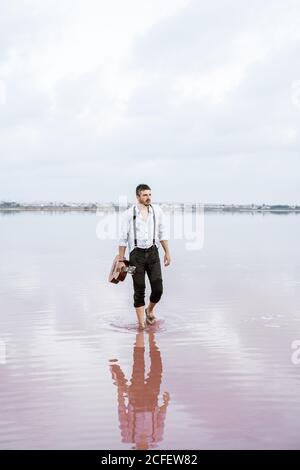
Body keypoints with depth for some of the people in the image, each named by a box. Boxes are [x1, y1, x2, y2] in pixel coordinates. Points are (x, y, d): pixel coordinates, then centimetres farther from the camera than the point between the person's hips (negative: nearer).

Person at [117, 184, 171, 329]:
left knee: (158, 289, -3)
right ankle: (141, 323, 11)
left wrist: (167, 253, 4)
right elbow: (123, 238, 0)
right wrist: (121, 260, -1)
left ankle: (149, 310, 28)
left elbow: (163, 233, 8)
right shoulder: (129, 214, -4)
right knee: (139, 290, 0)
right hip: (136, 253, -2)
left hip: (153, 252, 2)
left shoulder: (157, 210, 3)